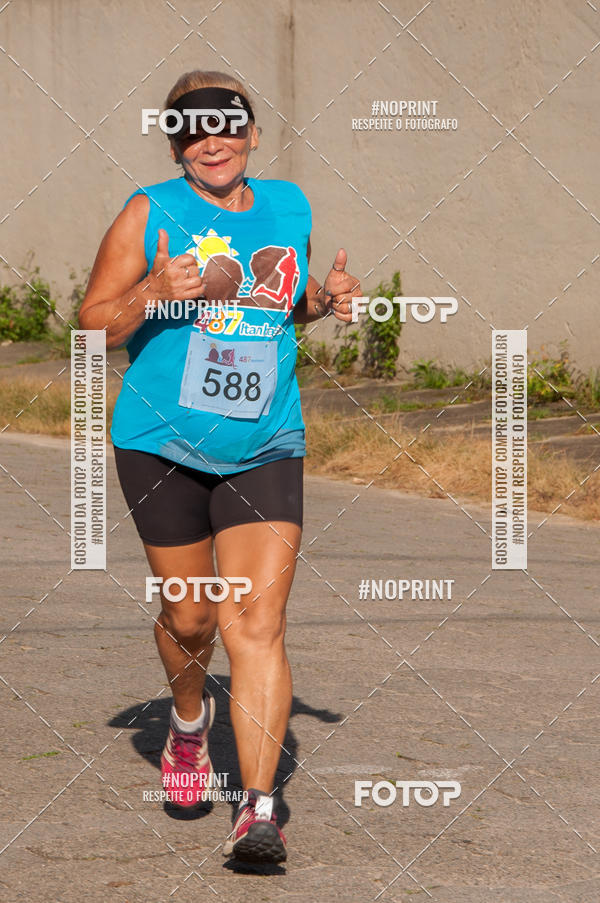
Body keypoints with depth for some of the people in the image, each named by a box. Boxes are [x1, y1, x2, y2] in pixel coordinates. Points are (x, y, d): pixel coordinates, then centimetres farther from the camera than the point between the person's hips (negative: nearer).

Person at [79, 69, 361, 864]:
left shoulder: (289, 208, 7)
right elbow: (95, 325, -4)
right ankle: (189, 717, 45)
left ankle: (258, 809, -14)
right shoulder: (149, 215, -5)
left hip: (265, 452, 1)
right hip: (161, 446, -1)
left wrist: (328, 298, 2)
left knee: (258, 626, -11)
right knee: (189, 616, 11)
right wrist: (152, 294, -23)